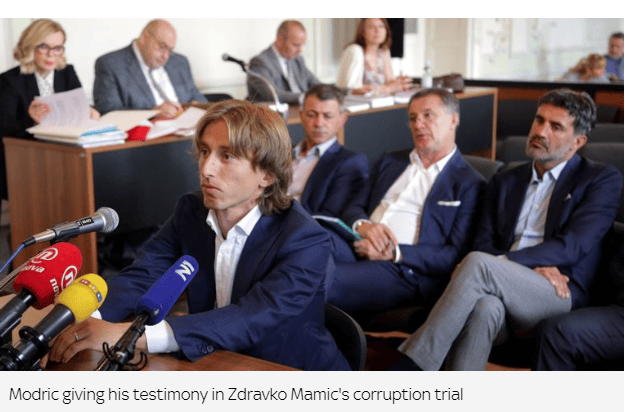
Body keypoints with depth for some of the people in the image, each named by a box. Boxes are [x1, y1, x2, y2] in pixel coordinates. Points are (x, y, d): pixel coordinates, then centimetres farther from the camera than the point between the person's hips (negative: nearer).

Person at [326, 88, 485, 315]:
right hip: (359, 248, 5)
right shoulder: (389, 162, 27)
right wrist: (363, 226, -5)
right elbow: (355, 207, 22)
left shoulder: (470, 184, 8)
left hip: (406, 271, -5)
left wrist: (396, 252, -13)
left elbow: (456, 256, -1)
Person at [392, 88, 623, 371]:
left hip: (561, 299, -3)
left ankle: (408, 368, -33)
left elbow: (571, 247, -5)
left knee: (479, 264, -32)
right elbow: (483, 244, 13)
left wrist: (500, 262, -15)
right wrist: (535, 265, -8)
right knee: (484, 307, -36)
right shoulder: (504, 182, 24)